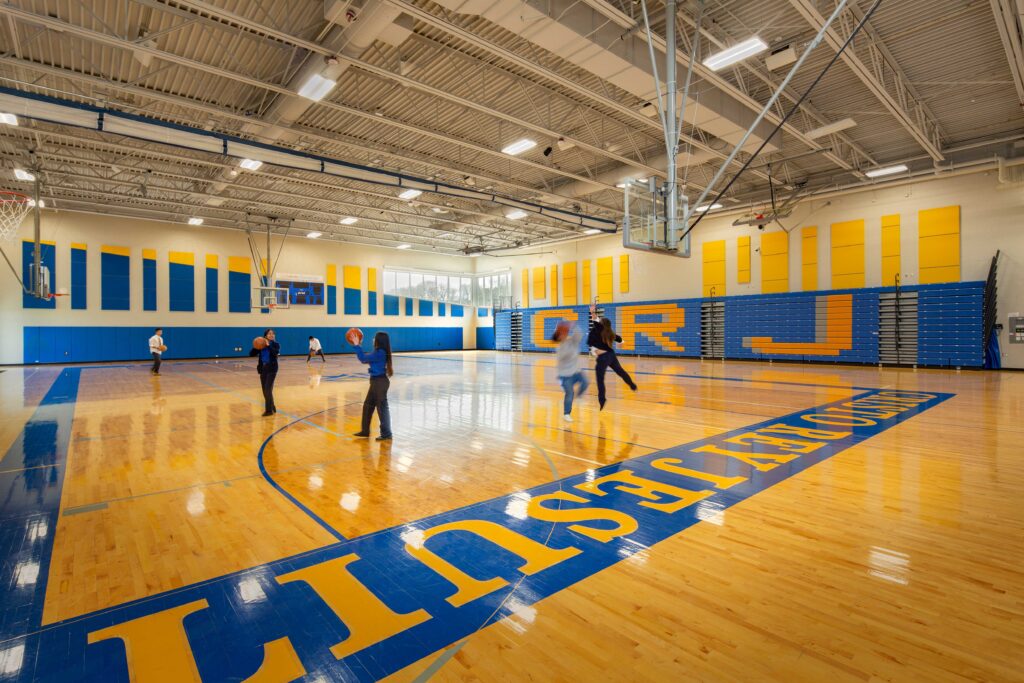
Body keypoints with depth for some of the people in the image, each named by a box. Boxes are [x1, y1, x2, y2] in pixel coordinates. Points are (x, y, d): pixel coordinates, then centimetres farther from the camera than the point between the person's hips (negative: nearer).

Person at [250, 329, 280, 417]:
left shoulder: (275, 344, -4)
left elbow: (276, 352, -23)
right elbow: (251, 354, 1)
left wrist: (268, 345, -27)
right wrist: (255, 347, -15)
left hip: (271, 369, -5)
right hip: (263, 369, 5)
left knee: (268, 390, -9)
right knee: (265, 391, 9)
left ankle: (269, 410, 0)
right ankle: (272, 408, 24)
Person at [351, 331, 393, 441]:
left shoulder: (379, 353, -20)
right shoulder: (379, 353, 10)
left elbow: (363, 358, -22)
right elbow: (366, 358, 17)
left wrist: (356, 345, -14)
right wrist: (356, 346, 13)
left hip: (380, 382, -10)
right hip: (376, 381, 10)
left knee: (382, 407, -1)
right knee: (368, 405, 17)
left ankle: (386, 434, 9)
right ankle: (365, 431, 28)